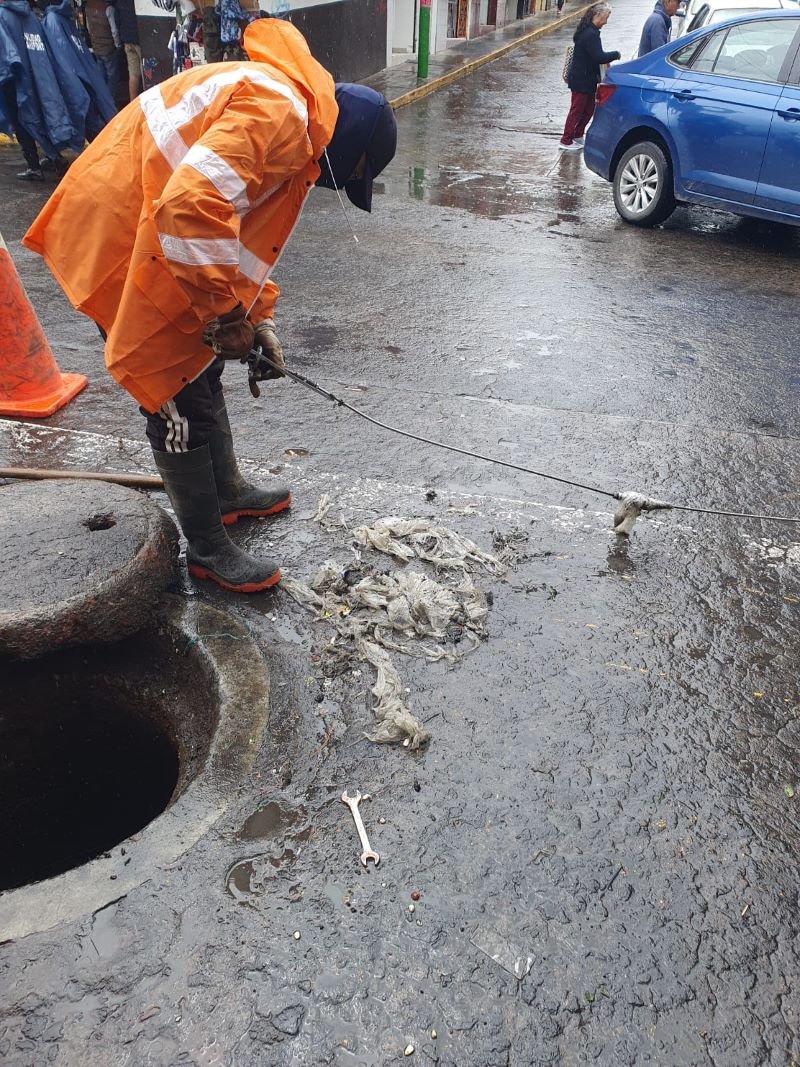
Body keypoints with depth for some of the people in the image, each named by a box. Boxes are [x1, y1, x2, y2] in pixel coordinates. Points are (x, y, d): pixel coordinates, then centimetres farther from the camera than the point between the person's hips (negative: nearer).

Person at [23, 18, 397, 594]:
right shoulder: (277, 110, -20)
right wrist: (226, 313, -24)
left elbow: (245, 231, 20)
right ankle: (208, 549, 12)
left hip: (144, 231, 10)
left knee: (201, 372, 20)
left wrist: (256, 318, 12)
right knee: (179, 395, -3)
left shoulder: (293, 130, 13)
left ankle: (228, 493, 38)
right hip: (119, 242, -10)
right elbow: (191, 206, -33)